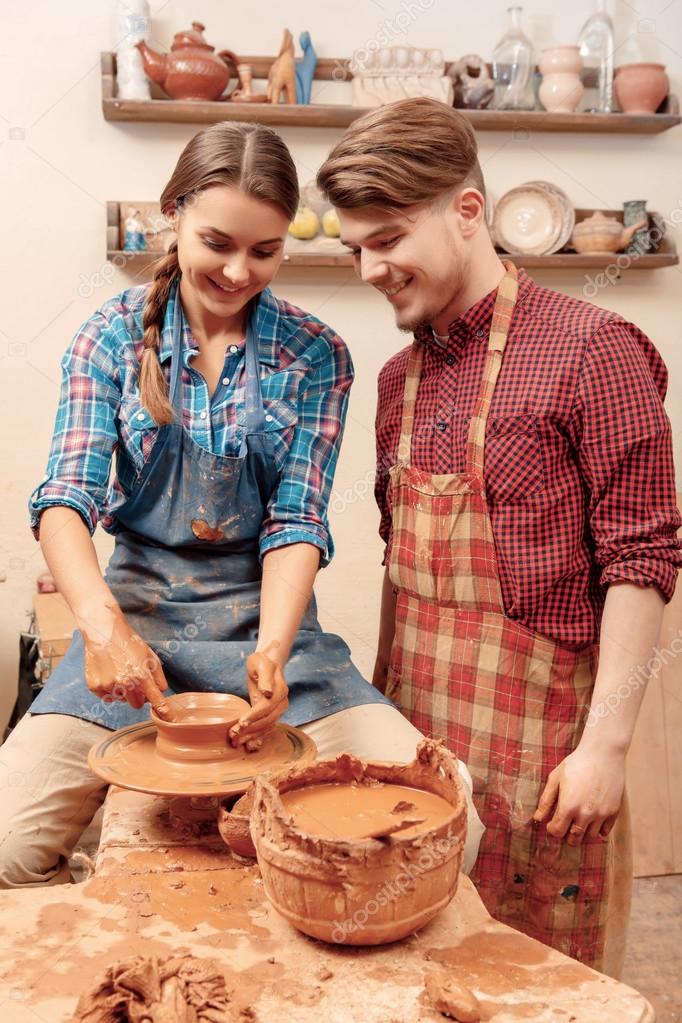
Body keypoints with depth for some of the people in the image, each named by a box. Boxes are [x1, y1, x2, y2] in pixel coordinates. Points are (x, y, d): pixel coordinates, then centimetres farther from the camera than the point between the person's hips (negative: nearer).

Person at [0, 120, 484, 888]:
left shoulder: (315, 355, 0)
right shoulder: (114, 335, 1)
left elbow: (297, 519, -5)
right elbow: (66, 495, -9)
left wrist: (272, 647, -24)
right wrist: (102, 622, -28)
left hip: (267, 619, 1)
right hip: (135, 615, 0)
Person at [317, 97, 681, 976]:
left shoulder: (589, 351, -11)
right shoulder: (398, 376, 10)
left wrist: (606, 744, -14)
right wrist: (380, 698, 15)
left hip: (534, 738, -6)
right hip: (413, 732, 6)